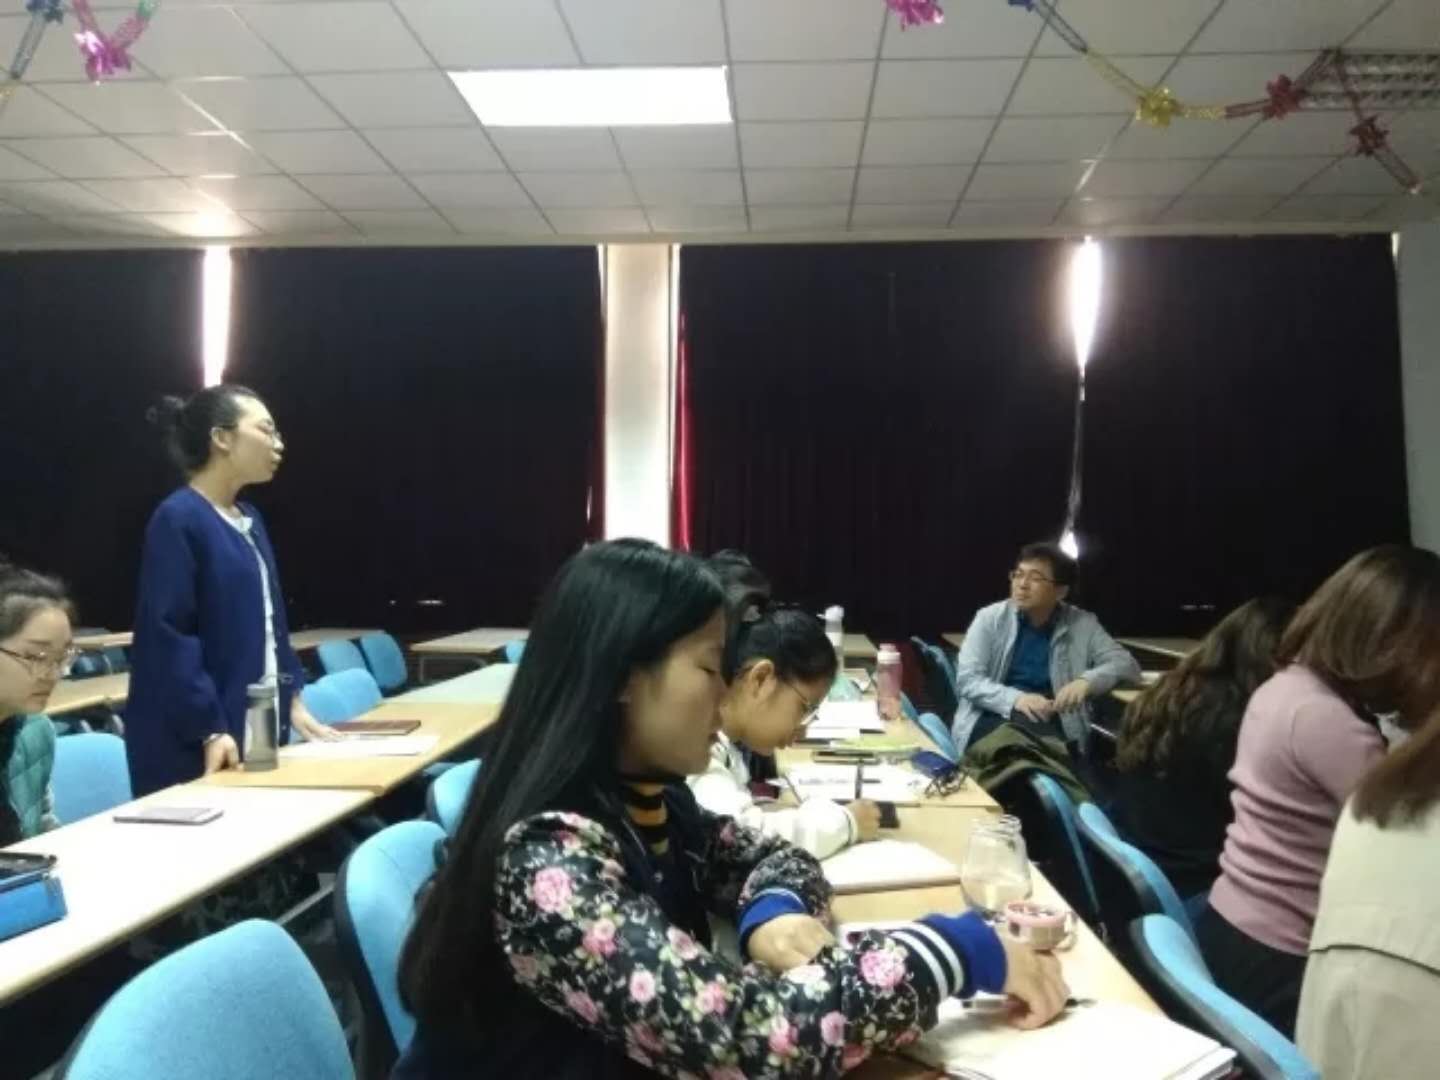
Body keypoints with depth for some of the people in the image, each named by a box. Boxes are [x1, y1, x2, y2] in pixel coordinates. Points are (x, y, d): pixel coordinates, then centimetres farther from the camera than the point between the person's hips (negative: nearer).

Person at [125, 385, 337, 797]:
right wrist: (211, 730, -21)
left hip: (260, 727, 8)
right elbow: (168, 636, -19)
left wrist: (293, 702, 12)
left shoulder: (249, 519, 11)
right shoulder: (177, 519, -14)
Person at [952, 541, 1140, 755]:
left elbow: (1126, 664, 1)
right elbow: (967, 679, -5)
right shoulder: (990, 618, 3)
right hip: (994, 718, 0)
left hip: (1055, 727, 1)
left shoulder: (1082, 625, 6)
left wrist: (1087, 681, -22)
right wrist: (1015, 699, -24)